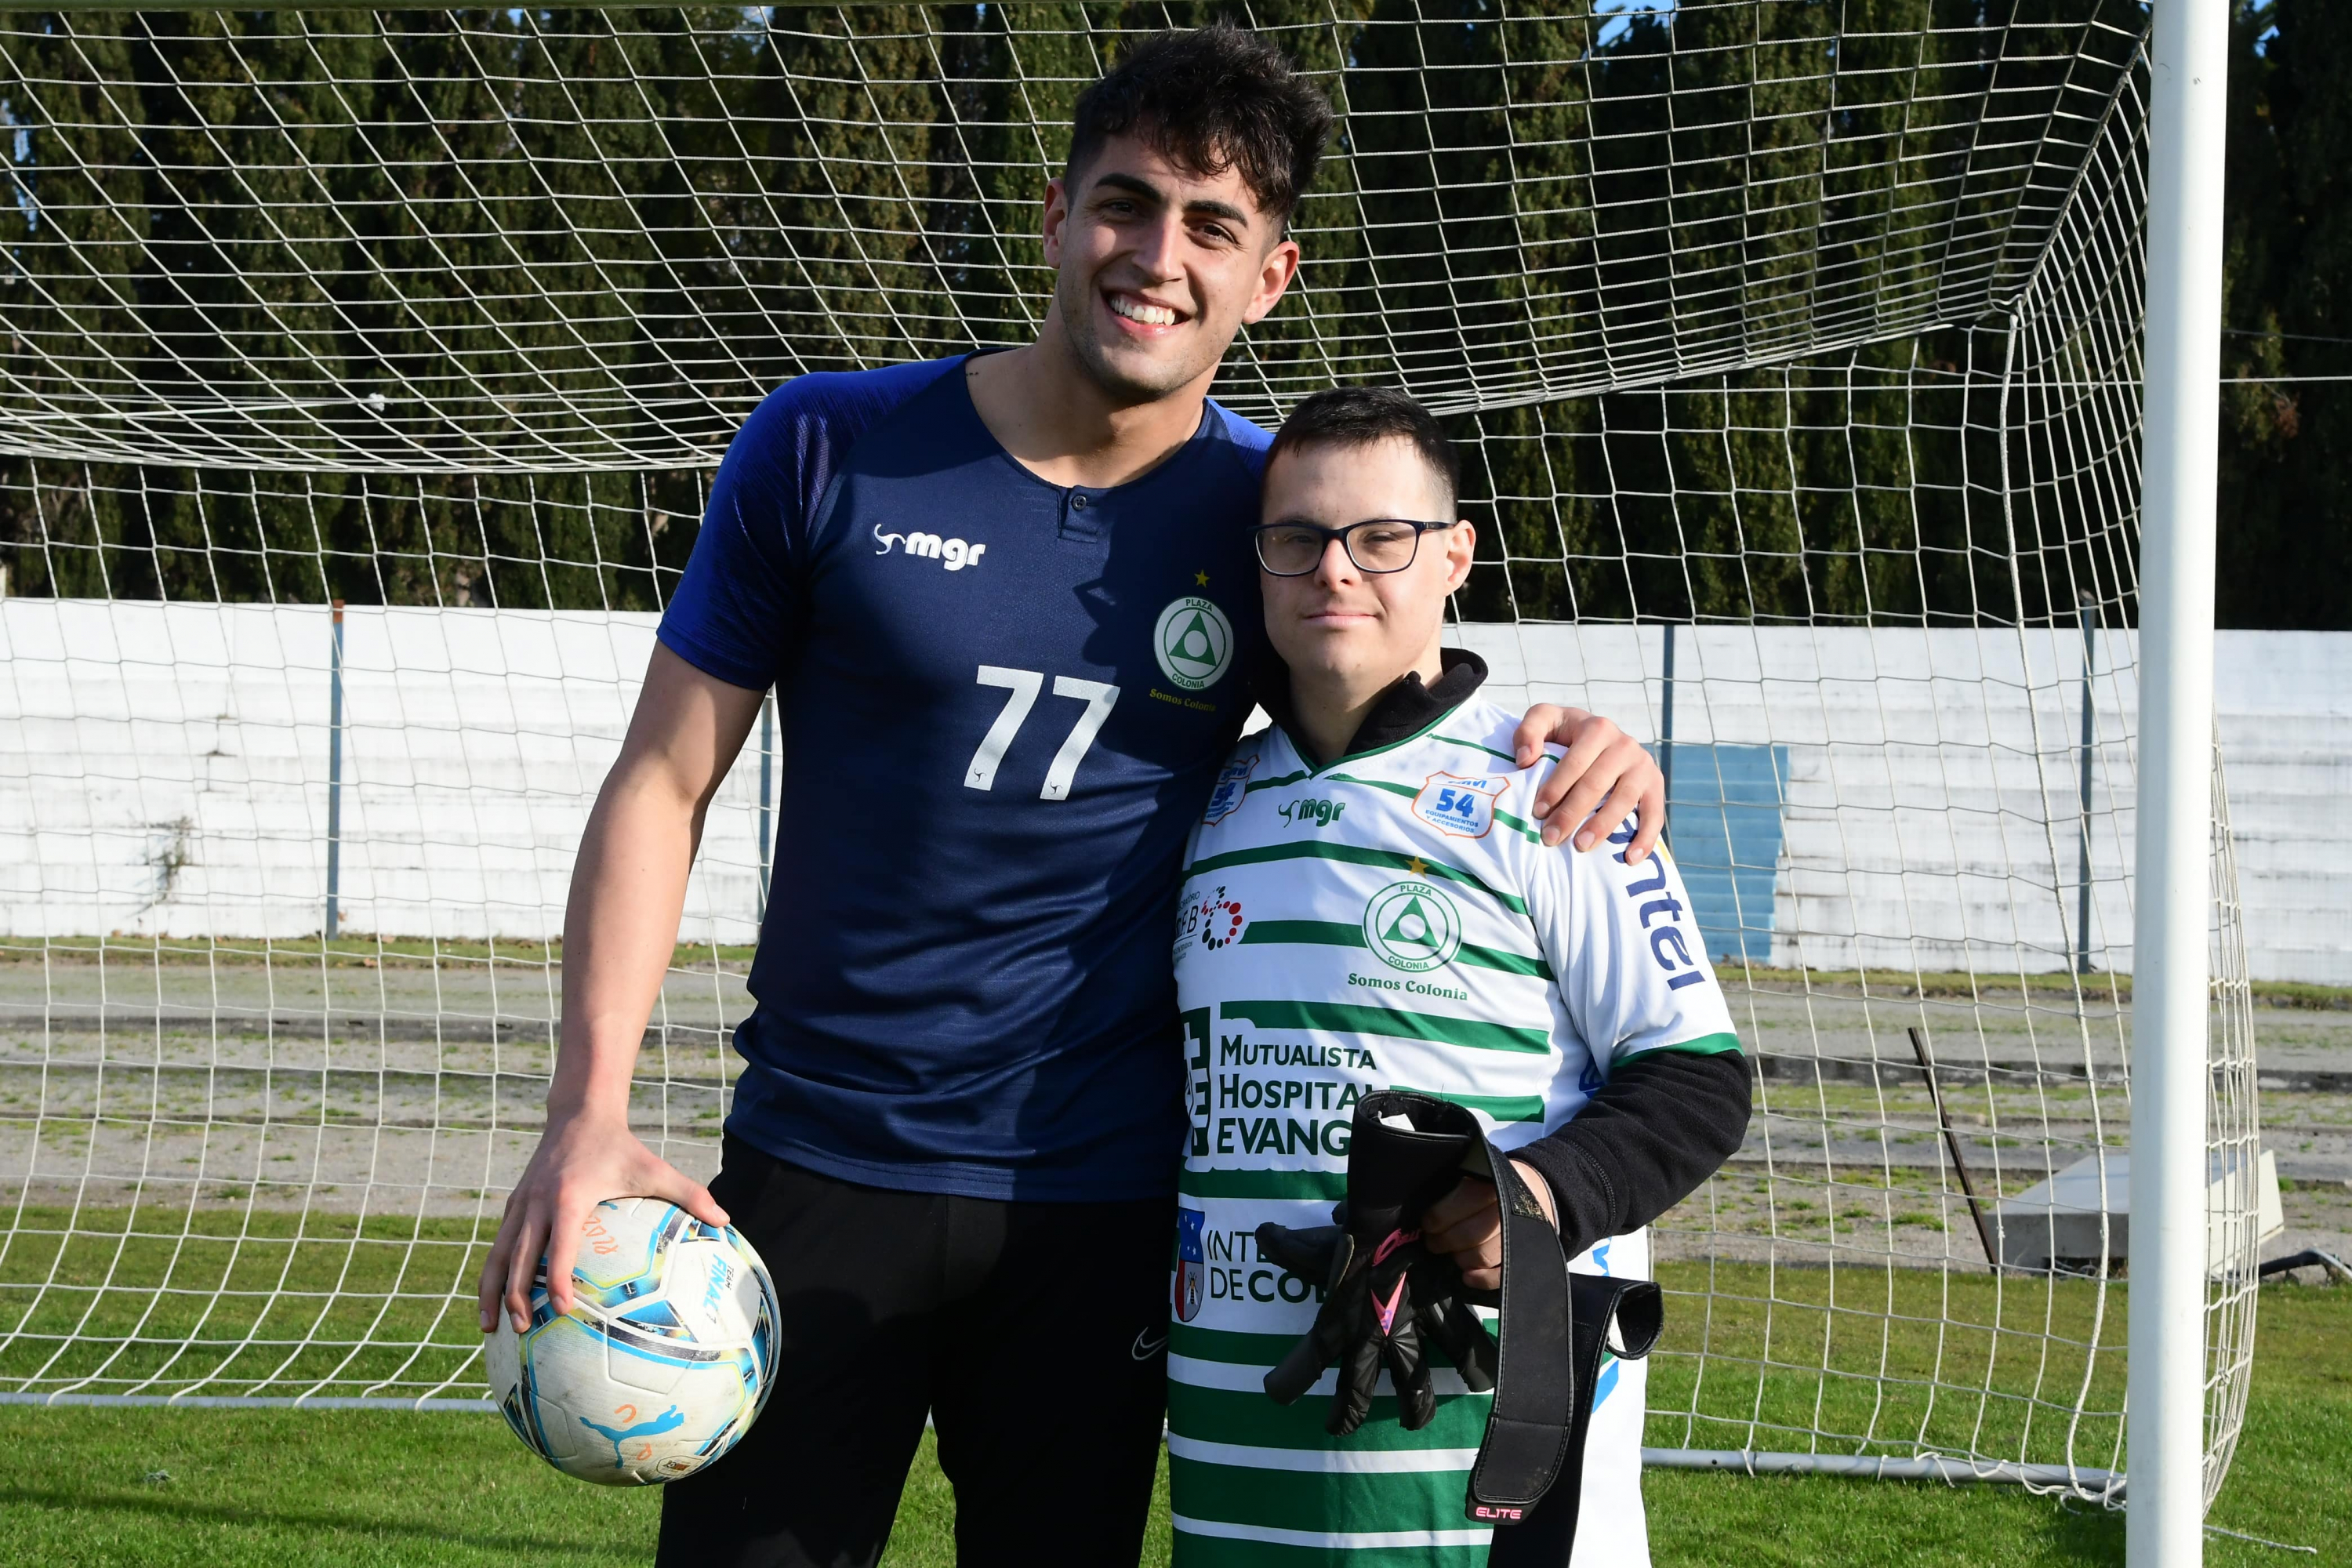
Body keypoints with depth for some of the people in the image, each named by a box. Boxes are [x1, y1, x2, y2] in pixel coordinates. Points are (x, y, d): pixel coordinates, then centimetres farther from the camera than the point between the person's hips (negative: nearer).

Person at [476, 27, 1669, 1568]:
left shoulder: (1276, 505, 1)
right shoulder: (831, 449, -4)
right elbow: (664, 781, -1)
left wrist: (1559, 750, -8)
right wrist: (591, 1110, -13)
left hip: (1102, 1207, 1)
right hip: (819, 1169, -1)